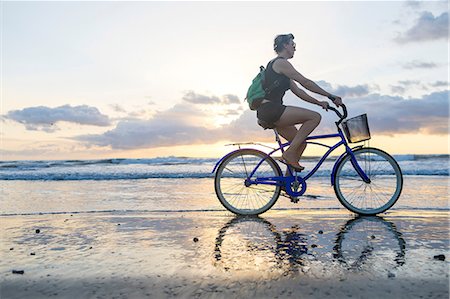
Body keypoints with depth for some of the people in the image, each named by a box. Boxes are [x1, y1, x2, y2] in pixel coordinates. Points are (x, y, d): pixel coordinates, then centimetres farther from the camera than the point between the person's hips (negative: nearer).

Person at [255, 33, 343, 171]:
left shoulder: (278, 64, 25)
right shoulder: (281, 63, -6)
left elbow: (297, 91, 21)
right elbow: (305, 82, -11)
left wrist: (319, 102, 14)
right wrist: (331, 96, -7)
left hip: (269, 112, 10)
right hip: (270, 109, -10)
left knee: (301, 143, 9)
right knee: (315, 117, -15)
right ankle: (289, 153, -15)